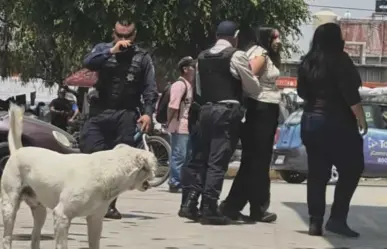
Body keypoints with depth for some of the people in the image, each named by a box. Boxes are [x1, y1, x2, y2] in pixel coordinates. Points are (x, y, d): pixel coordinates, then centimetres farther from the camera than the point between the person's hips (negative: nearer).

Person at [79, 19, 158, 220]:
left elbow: (150, 88, 2)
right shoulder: (103, 49, 8)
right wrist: (112, 51, -20)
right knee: (89, 154, -11)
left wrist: (148, 112, -11)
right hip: (100, 112, 0)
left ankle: (110, 204, 9)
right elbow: (88, 63, -12)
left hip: (126, 115, 0)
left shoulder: (142, 57, 6)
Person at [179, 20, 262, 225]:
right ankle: (209, 209, -6)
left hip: (206, 110, 6)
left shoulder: (202, 57, 12)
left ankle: (188, 204, 9)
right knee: (218, 162, -5)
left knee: (199, 158, 12)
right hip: (228, 112, -6)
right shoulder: (236, 56, -7)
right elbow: (254, 89, -2)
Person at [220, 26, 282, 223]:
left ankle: (232, 205, 13)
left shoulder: (267, 56, 21)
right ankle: (258, 209, 3)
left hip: (266, 111, 10)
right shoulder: (261, 54, -10)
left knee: (252, 161, 11)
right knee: (258, 162, -3)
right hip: (261, 110, -10)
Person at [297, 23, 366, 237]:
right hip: (337, 123, -7)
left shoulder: (308, 62, 9)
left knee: (317, 173, 7)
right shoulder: (339, 60, -11)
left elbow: (302, 92, 19)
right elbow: (350, 94, -16)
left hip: (310, 122, 7)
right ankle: (337, 218, -8)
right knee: (351, 169, 1)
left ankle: (315, 222, 2)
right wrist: (361, 120, -10)